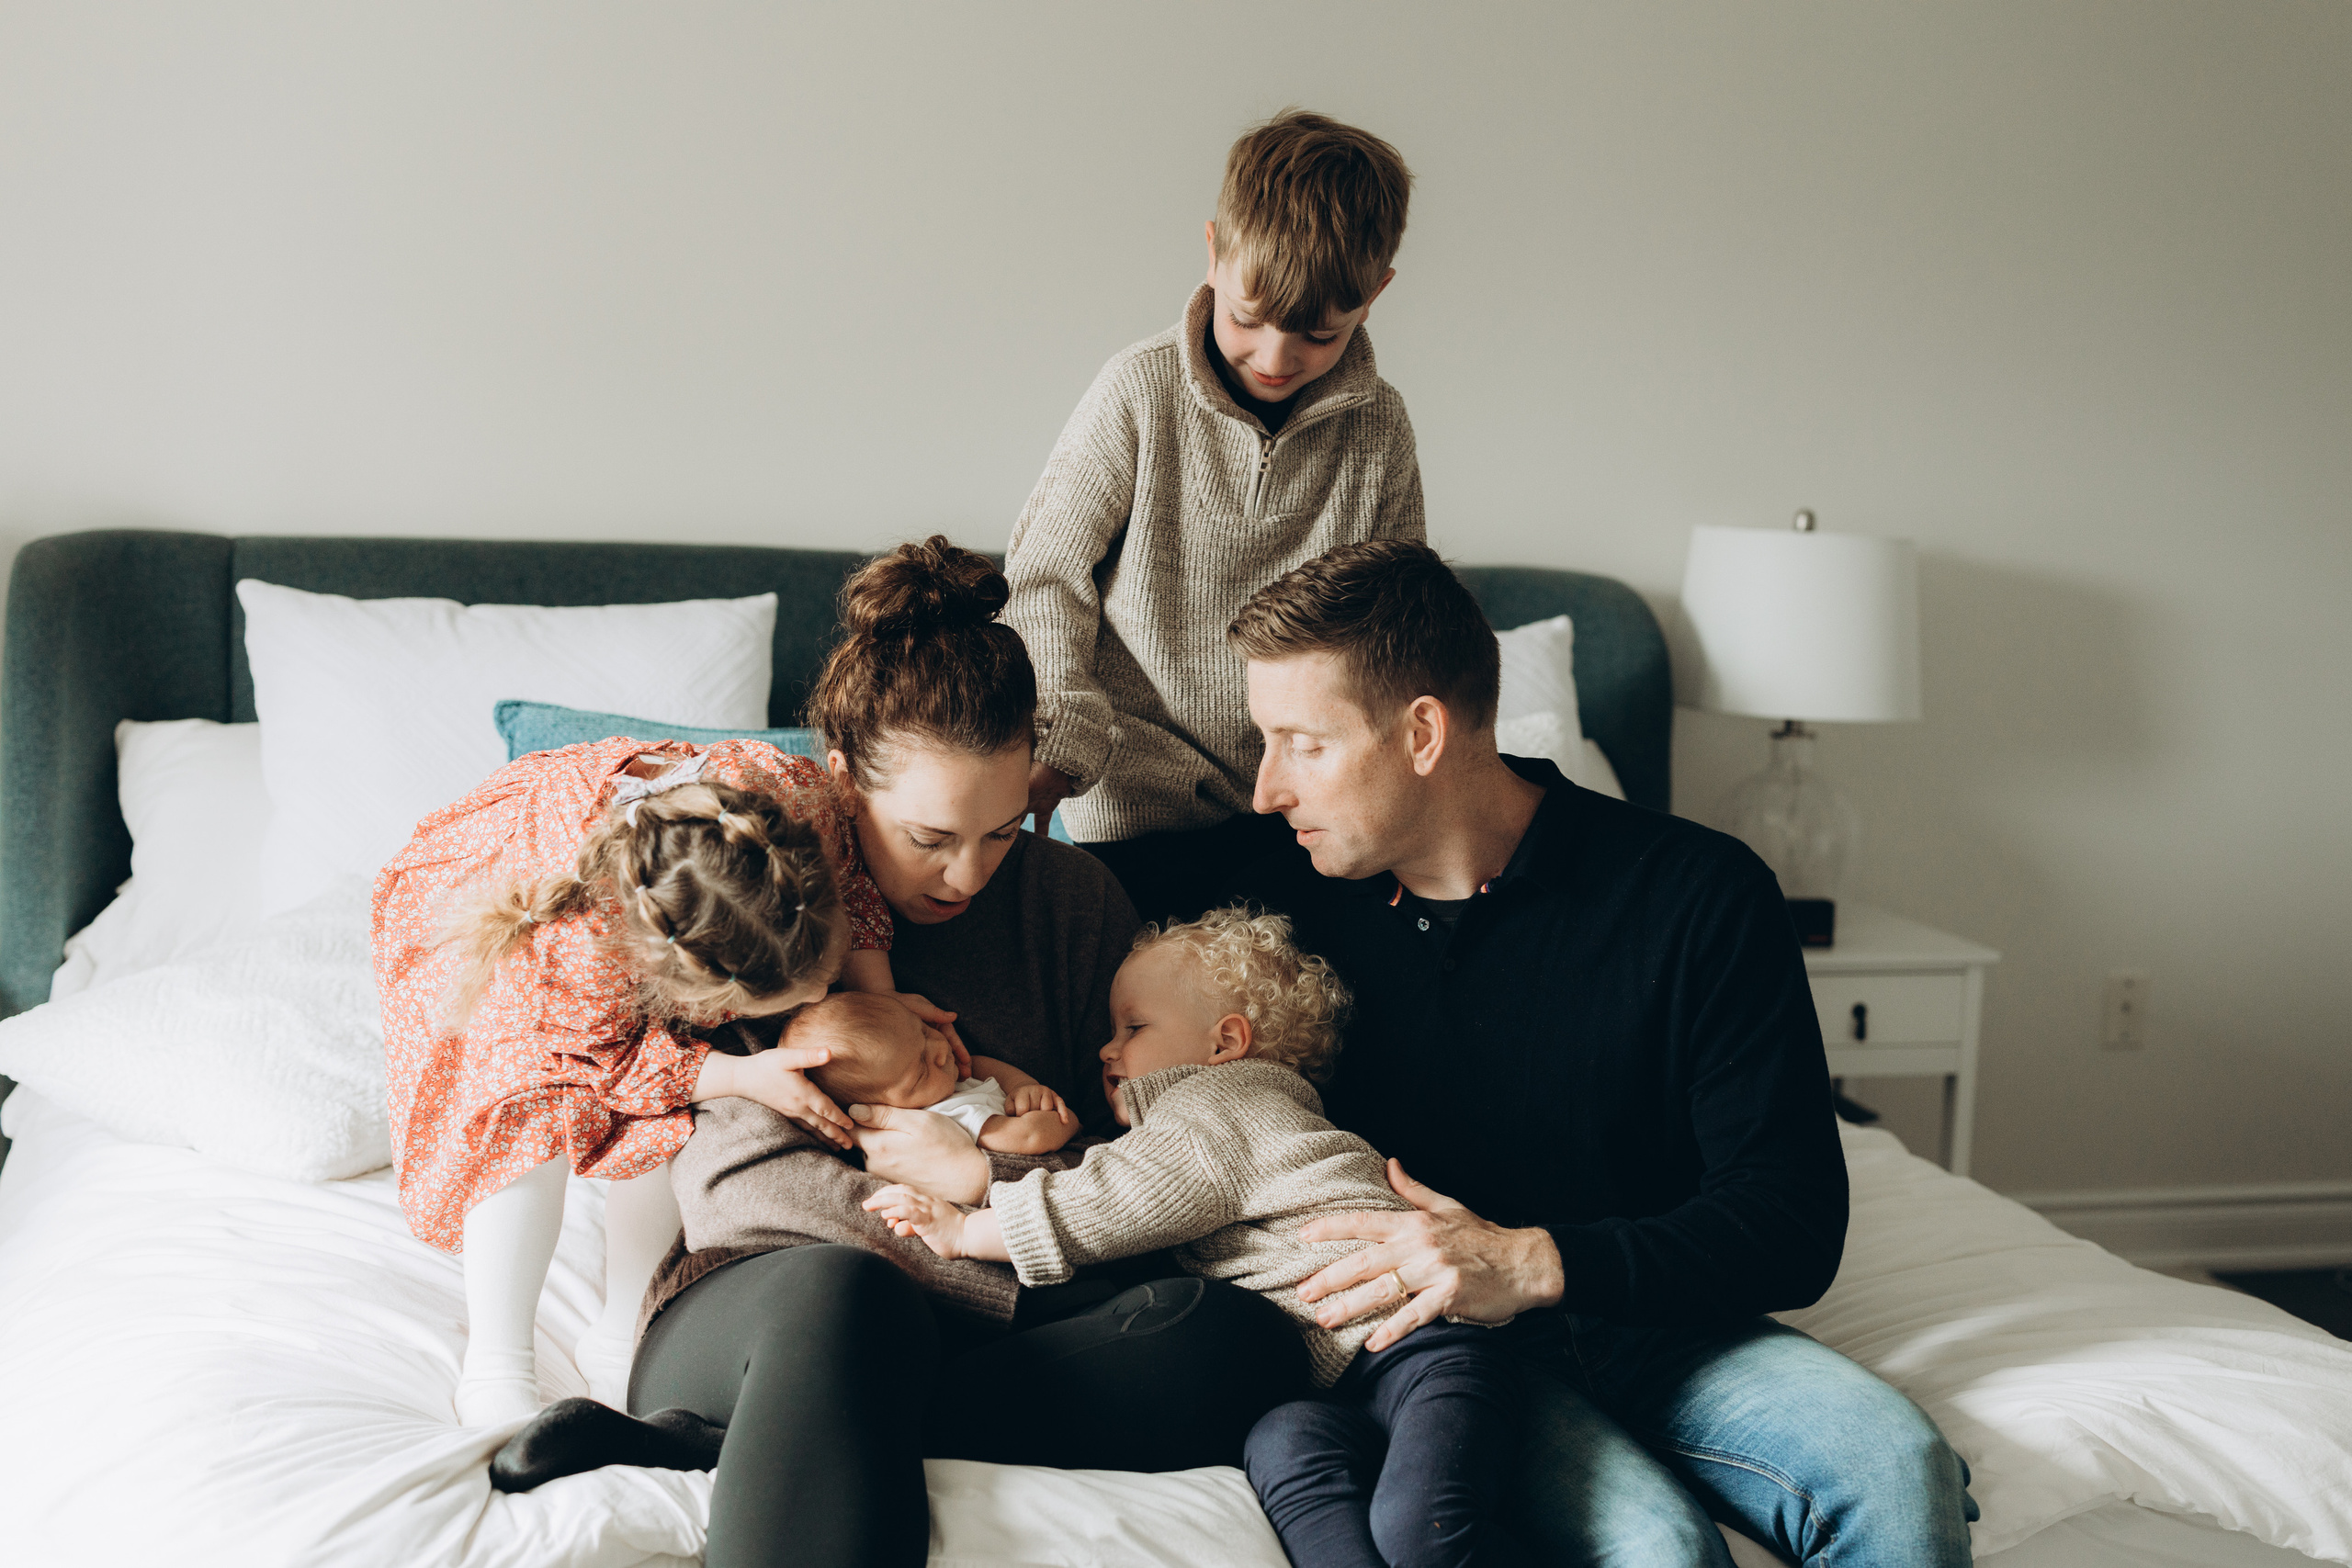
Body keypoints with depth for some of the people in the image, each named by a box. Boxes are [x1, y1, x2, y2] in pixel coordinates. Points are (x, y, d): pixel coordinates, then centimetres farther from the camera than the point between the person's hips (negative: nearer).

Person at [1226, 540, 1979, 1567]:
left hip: (1663, 1328, 1)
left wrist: (1538, 1263, -24)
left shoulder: (1701, 895, -9)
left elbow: (1795, 1229, -11)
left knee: (1898, 1465, -29)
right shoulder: (1306, 913, 0)